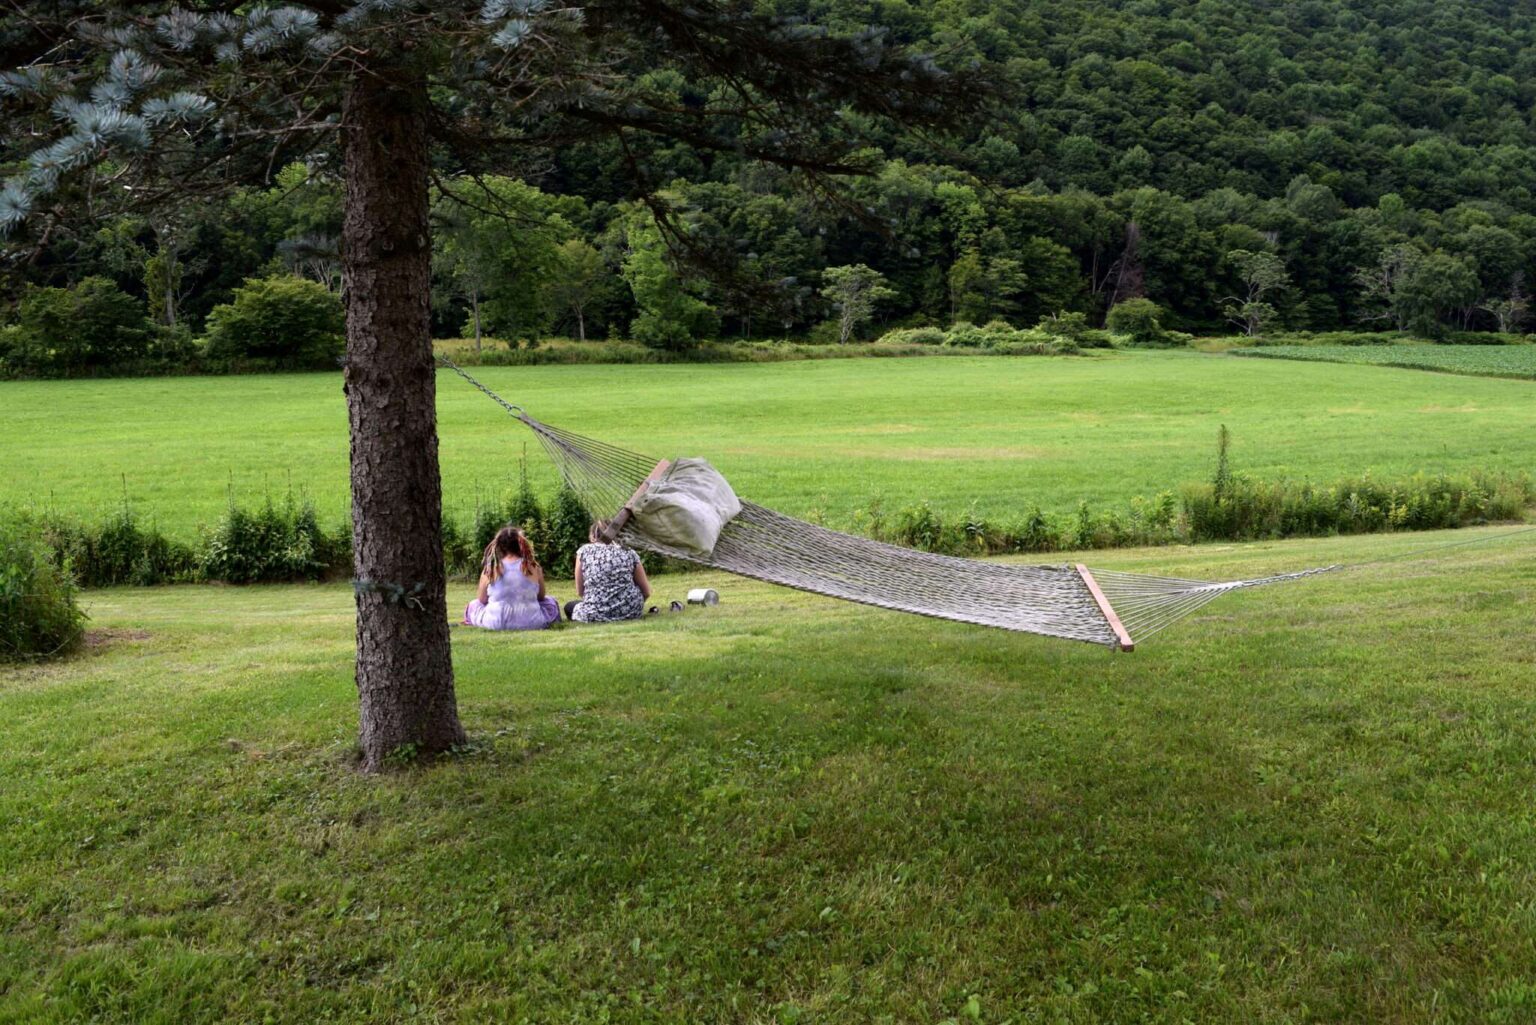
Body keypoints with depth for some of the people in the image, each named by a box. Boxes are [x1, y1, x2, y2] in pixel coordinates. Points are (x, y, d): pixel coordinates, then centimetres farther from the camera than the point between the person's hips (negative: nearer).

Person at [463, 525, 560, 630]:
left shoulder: (490, 570, -5)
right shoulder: (534, 568, -5)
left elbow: (482, 600, 6)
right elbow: (541, 597, 9)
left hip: (495, 623, -1)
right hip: (531, 623, 1)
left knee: (472, 606, 29)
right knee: (551, 603, 30)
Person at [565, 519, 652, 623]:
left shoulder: (584, 551, 6)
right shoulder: (629, 552, 9)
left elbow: (580, 592, 10)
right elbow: (646, 592, 10)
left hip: (595, 614, -2)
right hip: (631, 611, 2)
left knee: (569, 607, 30)